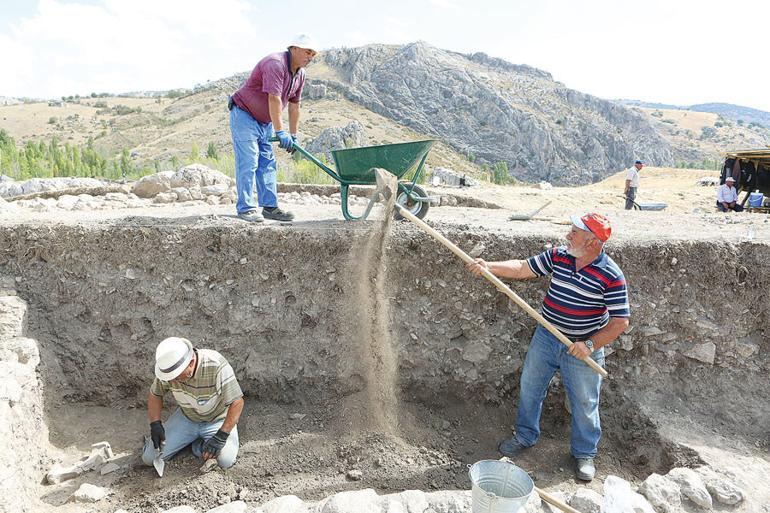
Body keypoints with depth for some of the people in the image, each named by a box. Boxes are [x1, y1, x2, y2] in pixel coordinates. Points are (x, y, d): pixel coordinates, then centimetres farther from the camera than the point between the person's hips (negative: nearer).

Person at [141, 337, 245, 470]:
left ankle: (201, 444, 5)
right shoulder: (169, 368, -19)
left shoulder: (217, 366, -35)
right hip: (186, 417, 4)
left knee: (226, 461, -26)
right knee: (149, 458, -6)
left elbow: (237, 402, -28)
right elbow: (155, 395, 1)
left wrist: (221, 436, -30)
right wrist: (155, 424, -12)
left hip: (217, 420, -4)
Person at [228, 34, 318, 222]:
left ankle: (270, 207, 10)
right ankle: (245, 208, -6)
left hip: (265, 121, 9)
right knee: (248, 163, -11)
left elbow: (294, 106, 8)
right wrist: (281, 132, -33)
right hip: (244, 115, -9)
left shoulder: (300, 74, 4)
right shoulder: (275, 64, -24)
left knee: (267, 164, 6)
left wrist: (293, 136, 6)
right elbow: (274, 99, -31)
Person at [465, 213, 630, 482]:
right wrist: (488, 266, -15)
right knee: (529, 387, 17)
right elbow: (522, 268, -3)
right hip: (545, 338, 5)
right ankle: (525, 436, 40)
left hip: (582, 348, -4)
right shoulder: (557, 255, -7)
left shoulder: (611, 276, -20)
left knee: (585, 403, 12)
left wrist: (590, 344, -24)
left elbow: (620, 322, -16)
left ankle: (584, 453, 36)